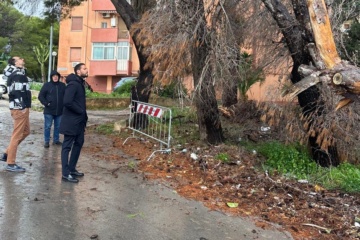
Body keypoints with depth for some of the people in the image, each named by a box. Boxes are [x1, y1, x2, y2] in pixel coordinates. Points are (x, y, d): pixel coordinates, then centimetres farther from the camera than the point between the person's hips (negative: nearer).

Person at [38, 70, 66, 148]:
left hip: (59, 111, 3)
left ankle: (56, 140, 24)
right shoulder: (47, 85, -2)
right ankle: (46, 141, 10)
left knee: (58, 126, 11)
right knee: (47, 126, 1)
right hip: (49, 111, -3)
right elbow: (40, 96, -1)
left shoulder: (62, 85, 6)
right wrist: (45, 103, -14)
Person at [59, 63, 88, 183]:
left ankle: (72, 168, 28)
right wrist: (81, 111, -17)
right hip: (71, 121, -10)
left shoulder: (80, 84, 14)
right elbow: (67, 102, -27)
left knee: (78, 143, 17)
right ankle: (66, 173, 3)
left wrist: (83, 116, 11)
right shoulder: (73, 84, -17)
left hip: (78, 121, 10)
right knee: (67, 146, -2)